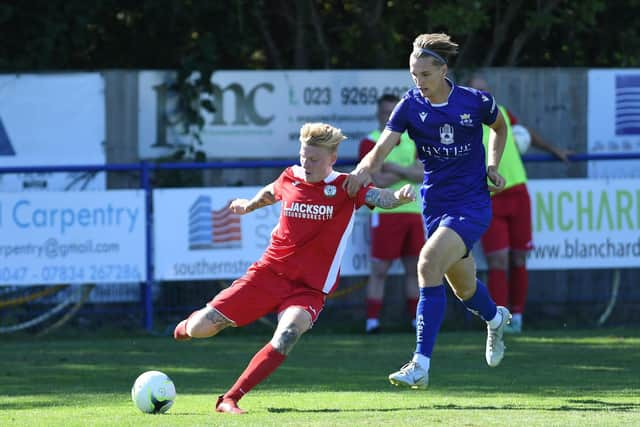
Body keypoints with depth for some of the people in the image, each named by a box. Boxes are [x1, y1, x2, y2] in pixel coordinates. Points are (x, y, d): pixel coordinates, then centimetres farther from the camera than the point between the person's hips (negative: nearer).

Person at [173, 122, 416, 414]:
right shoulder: (290, 179, 3)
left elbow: (379, 198, -26)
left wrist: (398, 196, -48)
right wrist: (249, 205, 46)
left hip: (310, 289, -3)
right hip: (268, 273, 3)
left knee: (287, 334, -33)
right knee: (201, 328, -2)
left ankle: (230, 400, -24)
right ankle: (188, 327, 38)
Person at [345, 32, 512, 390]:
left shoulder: (477, 102, -8)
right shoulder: (410, 106, -5)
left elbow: (500, 127, 15)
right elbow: (383, 148, -17)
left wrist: (493, 166, 2)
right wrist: (365, 170, -38)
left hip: (473, 203, -4)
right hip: (436, 203, 4)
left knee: (429, 262, -26)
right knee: (464, 287, 17)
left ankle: (421, 364, -27)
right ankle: (496, 317, 57)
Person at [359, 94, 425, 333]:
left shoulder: (411, 140, 13)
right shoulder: (370, 143, -3)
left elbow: (422, 175, 2)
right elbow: (378, 181, -14)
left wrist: (398, 169, -14)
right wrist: (410, 170, -7)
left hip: (412, 211, 5)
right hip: (385, 213, -5)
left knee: (414, 268, 7)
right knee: (379, 270, -5)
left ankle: (417, 318, 12)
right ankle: (372, 321, -4)